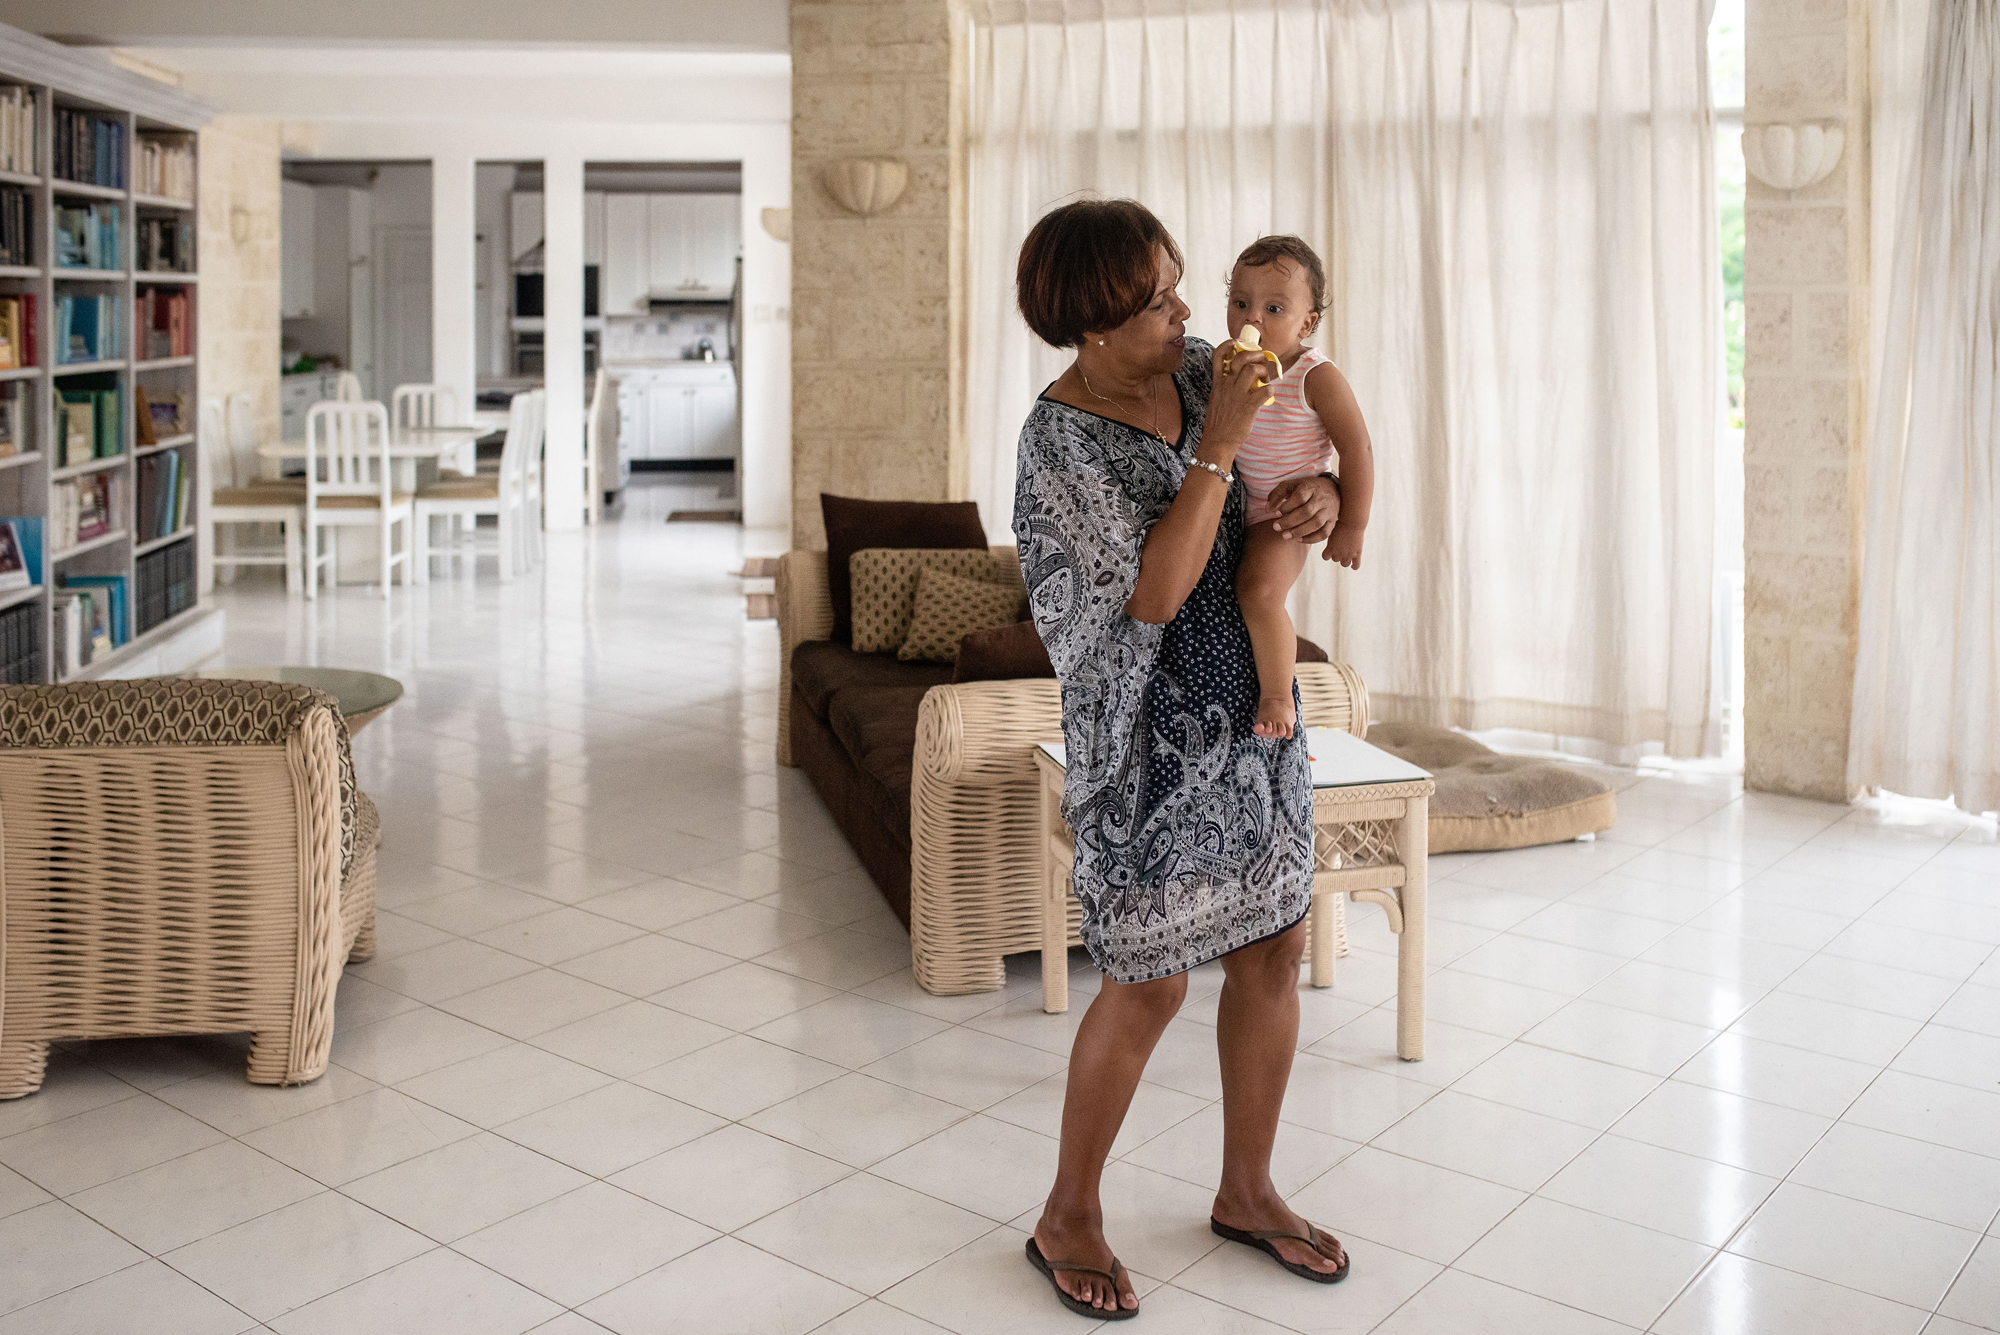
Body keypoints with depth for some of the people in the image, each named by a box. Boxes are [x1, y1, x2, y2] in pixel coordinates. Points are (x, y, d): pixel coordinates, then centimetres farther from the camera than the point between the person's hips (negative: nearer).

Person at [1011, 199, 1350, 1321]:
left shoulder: (1200, 369, 3)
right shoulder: (1061, 440, -18)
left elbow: (1313, 438, 17)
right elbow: (1155, 593, -24)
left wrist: (1323, 493, -6)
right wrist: (1218, 448, -25)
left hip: (1253, 700, 7)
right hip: (1147, 730, -7)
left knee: (1275, 945, 12)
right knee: (1149, 982, 0)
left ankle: (1248, 1192, 32)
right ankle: (1070, 1218, 22)